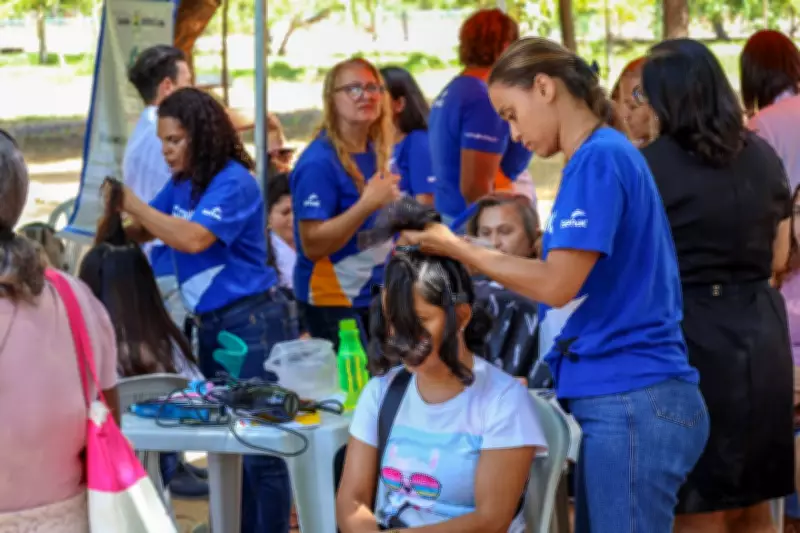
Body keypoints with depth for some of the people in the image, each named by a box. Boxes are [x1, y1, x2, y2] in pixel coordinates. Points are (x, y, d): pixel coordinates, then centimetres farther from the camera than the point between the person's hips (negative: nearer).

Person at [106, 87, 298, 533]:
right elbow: (142, 233, 12)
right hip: (211, 324, 9)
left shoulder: (233, 182, -16)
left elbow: (193, 239, -28)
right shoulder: (182, 184, 9)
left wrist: (133, 203, -22)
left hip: (254, 320, -9)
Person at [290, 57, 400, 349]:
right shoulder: (319, 162, -17)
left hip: (374, 292, 8)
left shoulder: (377, 153, 7)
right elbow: (313, 244, -23)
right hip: (332, 301, -7)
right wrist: (369, 203, -28)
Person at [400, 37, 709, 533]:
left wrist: (456, 248, -8)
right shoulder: (607, 156, 17)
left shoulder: (598, 158, -12)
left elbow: (557, 285, -17)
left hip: (630, 402, -9)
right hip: (621, 398, 9)